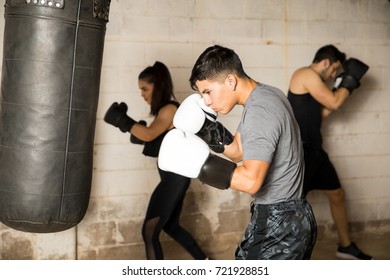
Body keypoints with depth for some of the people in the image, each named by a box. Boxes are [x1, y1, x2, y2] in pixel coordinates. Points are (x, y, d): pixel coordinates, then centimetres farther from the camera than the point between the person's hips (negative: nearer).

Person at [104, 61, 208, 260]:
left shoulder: (169, 109, -17)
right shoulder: (167, 110, 12)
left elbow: (149, 134, -33)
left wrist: (121, 119, -32)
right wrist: (141, 137, 2)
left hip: (174, 177, -10)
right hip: (174, 176, 10)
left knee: (149, 232, -6)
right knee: (171, 226, 24)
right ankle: (203, 262, 39)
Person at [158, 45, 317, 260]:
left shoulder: (260, 111, -23)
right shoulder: (267, 96, 8)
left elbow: (251, 180, -29)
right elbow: (240, 151, 14)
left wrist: (198, 162, -25)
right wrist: (211, 131, -1)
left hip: (276, 227, -10)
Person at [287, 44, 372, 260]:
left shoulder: (313, 82, 19)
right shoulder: (307, 74, -11)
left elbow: (319, 115, 19)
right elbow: (334, 103, -14)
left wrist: (341, 89, 15)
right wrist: (350, 80, 0)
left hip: (313, 149, 10)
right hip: (298, 151, -10)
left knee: (337, 194, 17)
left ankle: (346, 246, 32)